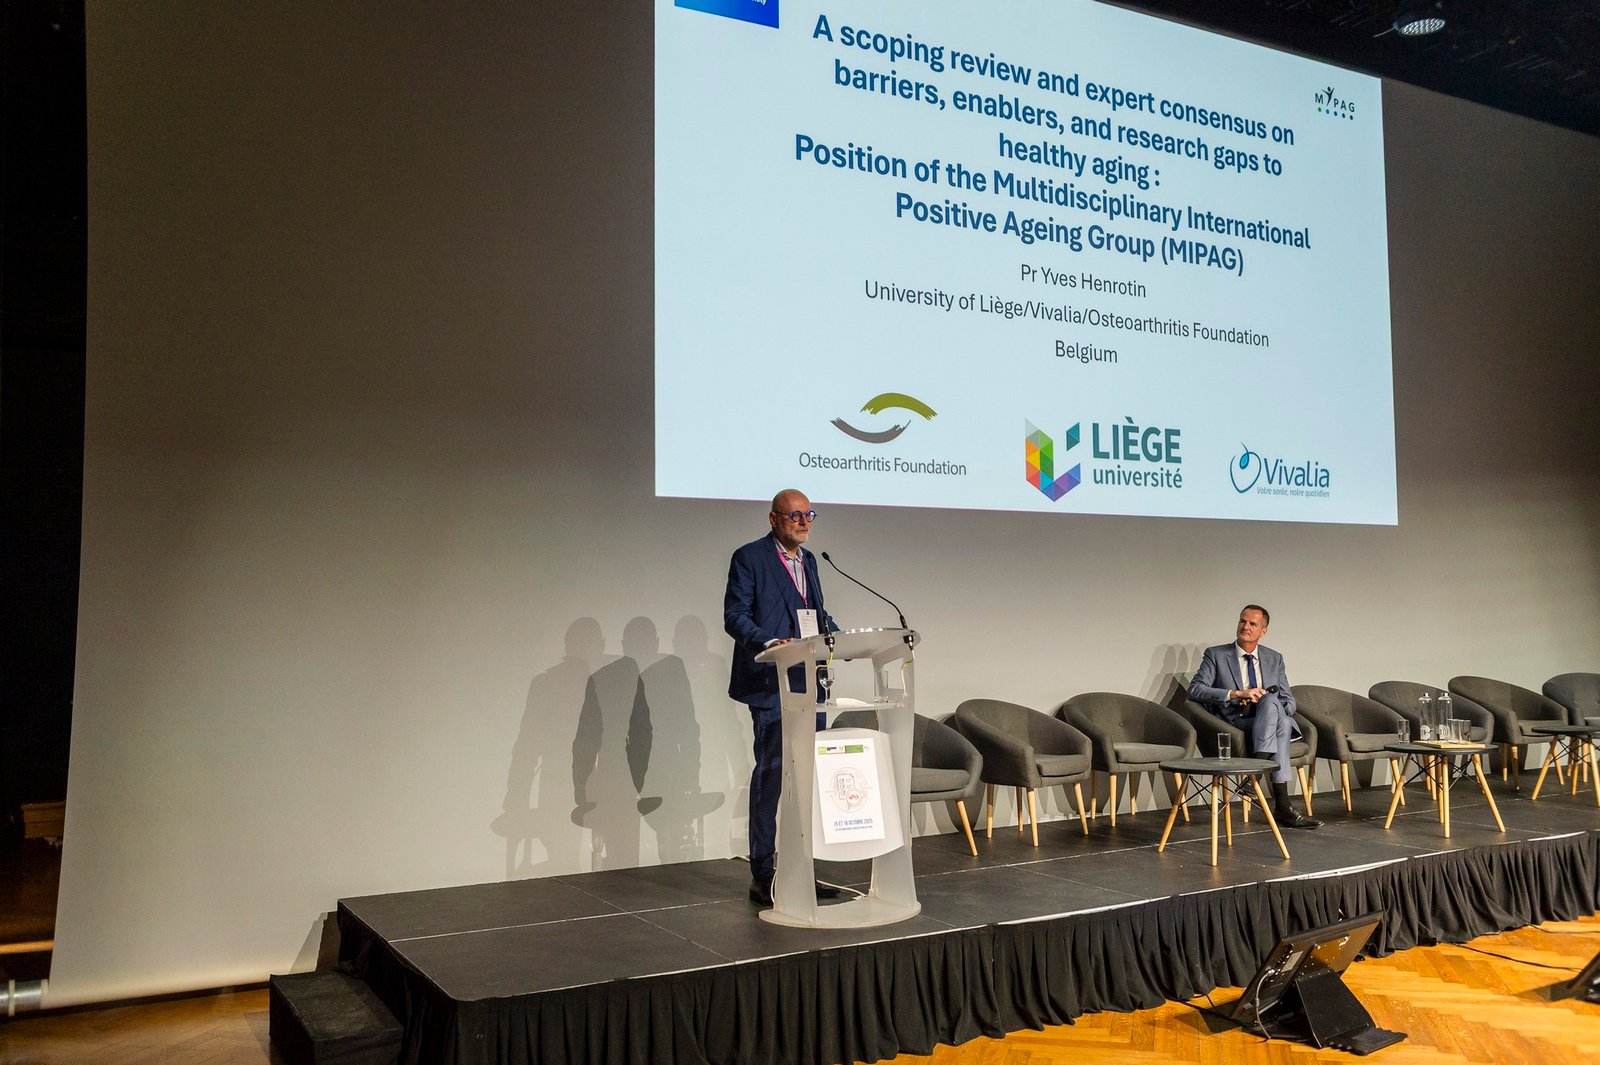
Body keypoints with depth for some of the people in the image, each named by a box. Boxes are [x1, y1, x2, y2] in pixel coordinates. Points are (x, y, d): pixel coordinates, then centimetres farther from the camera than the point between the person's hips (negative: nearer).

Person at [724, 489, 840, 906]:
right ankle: (762, 875, 2)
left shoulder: (808, 560, 19)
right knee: (771, 772, -6)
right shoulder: (749, 558, -5)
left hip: (808, 683, 8)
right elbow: (734, 616, -11)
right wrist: (769, 643, -27)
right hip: (771, 682, -8)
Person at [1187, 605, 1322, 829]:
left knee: (1270, 700, -35)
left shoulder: (1274, 659, 17)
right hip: (1235, 724, -3)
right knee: (1277, 716, -35)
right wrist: (1237, 694, -20)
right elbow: (1195, 690, -9)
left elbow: (1289, 701, 15)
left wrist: (1270, 706, -11)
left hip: (1271, 723, 3)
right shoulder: (1216, 655, 4)